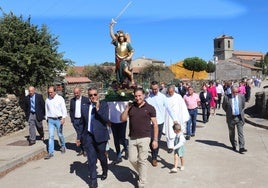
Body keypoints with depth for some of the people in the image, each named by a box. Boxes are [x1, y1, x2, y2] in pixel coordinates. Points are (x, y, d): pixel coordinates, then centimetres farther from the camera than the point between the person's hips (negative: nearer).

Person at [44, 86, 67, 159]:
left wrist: (63, 118, -14)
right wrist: (47, 118, 15)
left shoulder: (60, 98, -5)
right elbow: (46, 110, 14)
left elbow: (64, 109, -6)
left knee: (60, 134, 8)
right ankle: (50, 152, 1)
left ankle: (63, 146, 34)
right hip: (50, 120, 2)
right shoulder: (47, 100, 5)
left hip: (58, 119, -2)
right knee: (51, 136, -2)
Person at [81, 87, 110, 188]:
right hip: (88, 136, 2)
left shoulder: (103, 104, -4)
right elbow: (83, 122, 11)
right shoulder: (84, 106, 5)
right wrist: (79, 136, 11)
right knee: (91, 159, 0)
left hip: (100, 135, -1)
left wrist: (98, 109, -21)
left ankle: (105, 171, 44)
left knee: (101, 156, 15)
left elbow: (106, 120, -14)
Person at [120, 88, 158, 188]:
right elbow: (122, 119, 1)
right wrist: (127, 107, -10)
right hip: (132, 138, 3)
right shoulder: (131, 107, 5)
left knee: (142, 161, 2)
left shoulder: (150, 108, -4)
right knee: (132, 159, 7)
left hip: (144, 138, -3)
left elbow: (155, 124, -1)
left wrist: (155, 140, -5)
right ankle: (141, 173, 35)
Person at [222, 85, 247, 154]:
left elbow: (243, 106, 16)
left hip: (239, 118, 0)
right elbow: (224, 106, 5)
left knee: (240, 133, -5)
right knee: (232, 133, 12)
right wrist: (229, 112, 5)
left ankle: (241, 147, -6)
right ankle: (234, 146, 29)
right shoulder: (227, 97, -7)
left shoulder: (241, 97, 0)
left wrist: (241, 112, 12)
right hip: (231, 118, 0)